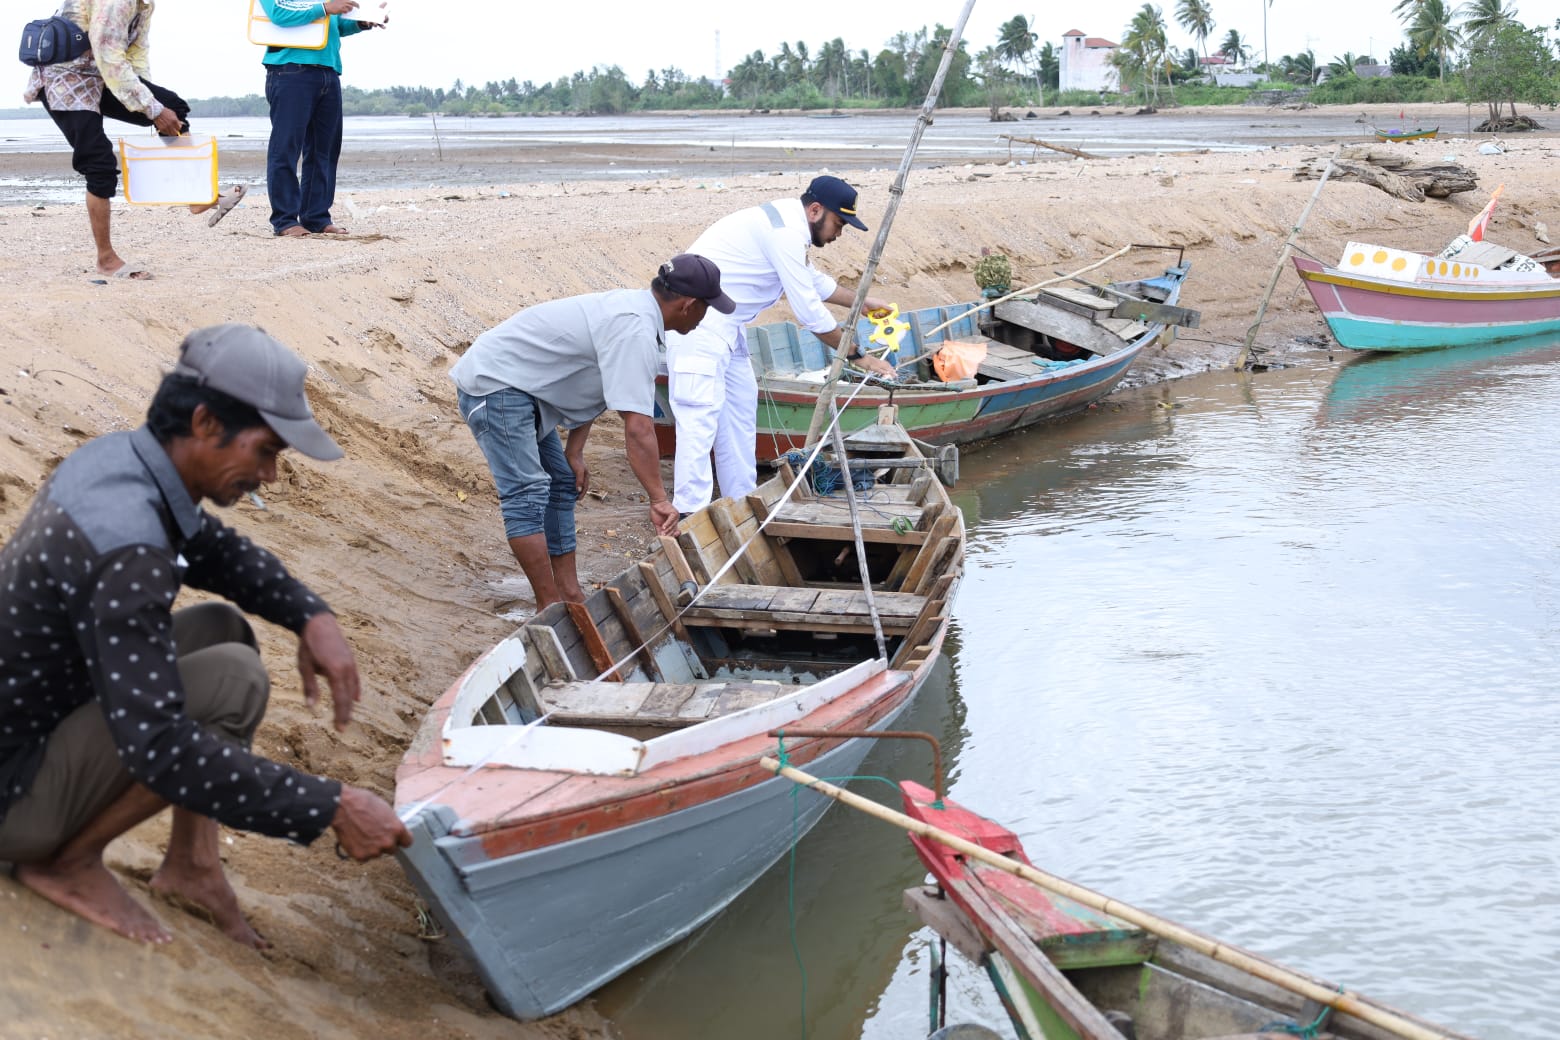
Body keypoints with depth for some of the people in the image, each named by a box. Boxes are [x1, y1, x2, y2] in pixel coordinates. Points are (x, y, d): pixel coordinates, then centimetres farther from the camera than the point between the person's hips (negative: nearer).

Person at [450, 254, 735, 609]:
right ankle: (550, 610, -14)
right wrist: (659, 499, -29)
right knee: (527, 493, -16)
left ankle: (570, 596, 15)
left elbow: (587, 387, 15)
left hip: (516, 387, 11)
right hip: (494, 383, -11)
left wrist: (574, 452, 11)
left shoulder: (634, 306, 7)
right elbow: (637, 426, -31)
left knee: (561, 483, 13)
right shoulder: (636, 332, -25)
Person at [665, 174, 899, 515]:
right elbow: (809, 312, -18)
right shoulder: (786, 232, -18)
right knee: (702, 411, -15)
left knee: (740, 402, 14)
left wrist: (862, 302, 31)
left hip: (721, 321, 11)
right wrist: (859, 356, -11)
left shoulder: (787, 222, 14)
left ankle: (741, 501, 21)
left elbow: (815, 281, 33)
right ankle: (690, 514, -18)